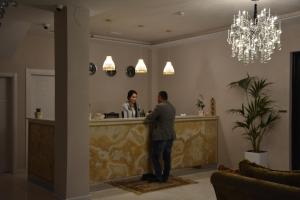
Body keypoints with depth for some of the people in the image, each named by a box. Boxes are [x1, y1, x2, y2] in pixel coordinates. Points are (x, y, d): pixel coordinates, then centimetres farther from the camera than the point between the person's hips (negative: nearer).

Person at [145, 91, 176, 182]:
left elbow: (148, 118, -10)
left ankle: (158, 176, 3)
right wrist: (155, 118, 20)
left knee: (155, 157, 2)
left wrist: (147, 117, 10)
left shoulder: (159, 107, -14)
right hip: (170, 135, 8)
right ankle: (165, 177, 16)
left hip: (160, 136, -8)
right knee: (167, 157, 10)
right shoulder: (172, 107, 12)